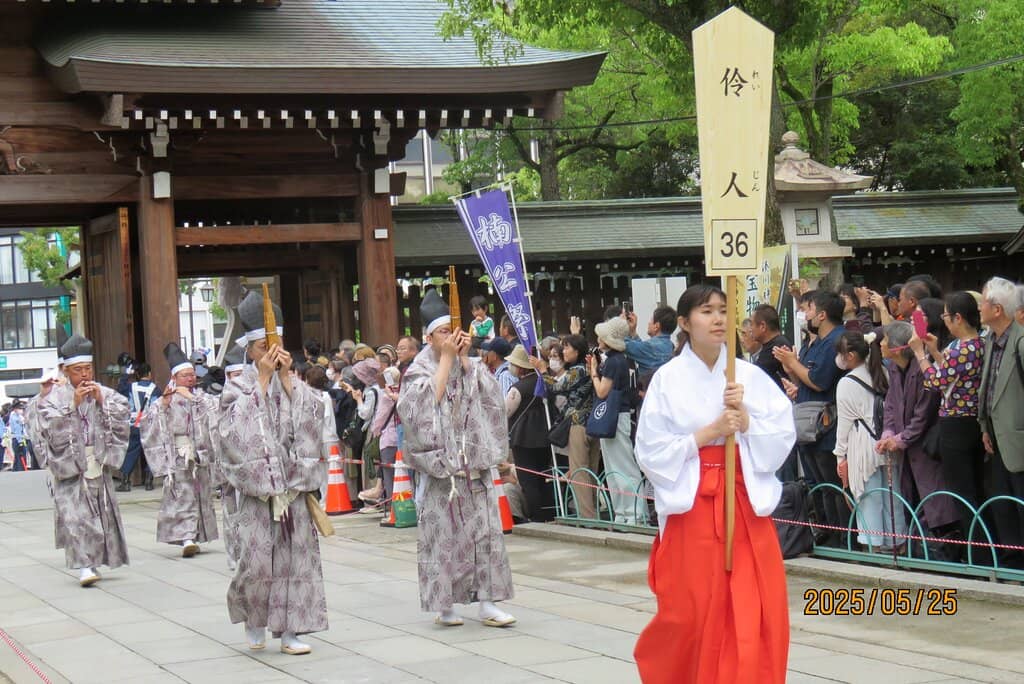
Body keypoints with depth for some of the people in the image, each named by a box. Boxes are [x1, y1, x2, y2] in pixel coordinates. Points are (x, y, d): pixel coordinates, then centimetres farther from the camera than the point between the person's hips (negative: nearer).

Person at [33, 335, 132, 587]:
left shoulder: (104, 393, 7)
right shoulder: (55, 396, -1)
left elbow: (122, 417, -1)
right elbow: (50, 427, -13)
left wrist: (101, 402, -12)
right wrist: (73, 404, -19)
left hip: (98, 462, 4)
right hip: (69, 463, -3)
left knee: (102, 513, 6)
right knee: (75, 516, -12)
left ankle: (93, 562, 19)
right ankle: (84, 565, -14)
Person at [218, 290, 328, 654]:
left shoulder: (293, 384, 12)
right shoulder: (238, 387, 3)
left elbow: (311, 413, -4)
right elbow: (243, 428, -14)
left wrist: (286, 377, -7)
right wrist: (264, 378, -12)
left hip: (292, 485, 3)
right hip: (256, 485, -3)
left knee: (295, 555, 1)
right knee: (257, 560, -7)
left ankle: (289, 631, 7)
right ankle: (251, 617, 20)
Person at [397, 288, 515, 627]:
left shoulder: (470, 365, 11)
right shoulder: (420, 370, 0)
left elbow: (489, 394, -4)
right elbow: (429, 401, -17)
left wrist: (464, 358, -7)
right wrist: (447, 359, -14)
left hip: (475, 464, 4)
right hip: (441, 465, -4)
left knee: (485, 531, 0)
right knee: (443, 535, -2)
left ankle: (487, 603, 2)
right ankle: (445, 604, 7)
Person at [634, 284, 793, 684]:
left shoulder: (750, 376, 4)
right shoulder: (668, 379, -3)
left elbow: (785, 436, 3)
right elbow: (651, 450, -7)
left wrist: (746, 421, -13)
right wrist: (709, 433, -12)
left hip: (746, 499, 3)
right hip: (691, 503, -3)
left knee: (759, 612, -2)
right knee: (692, 612, 2)